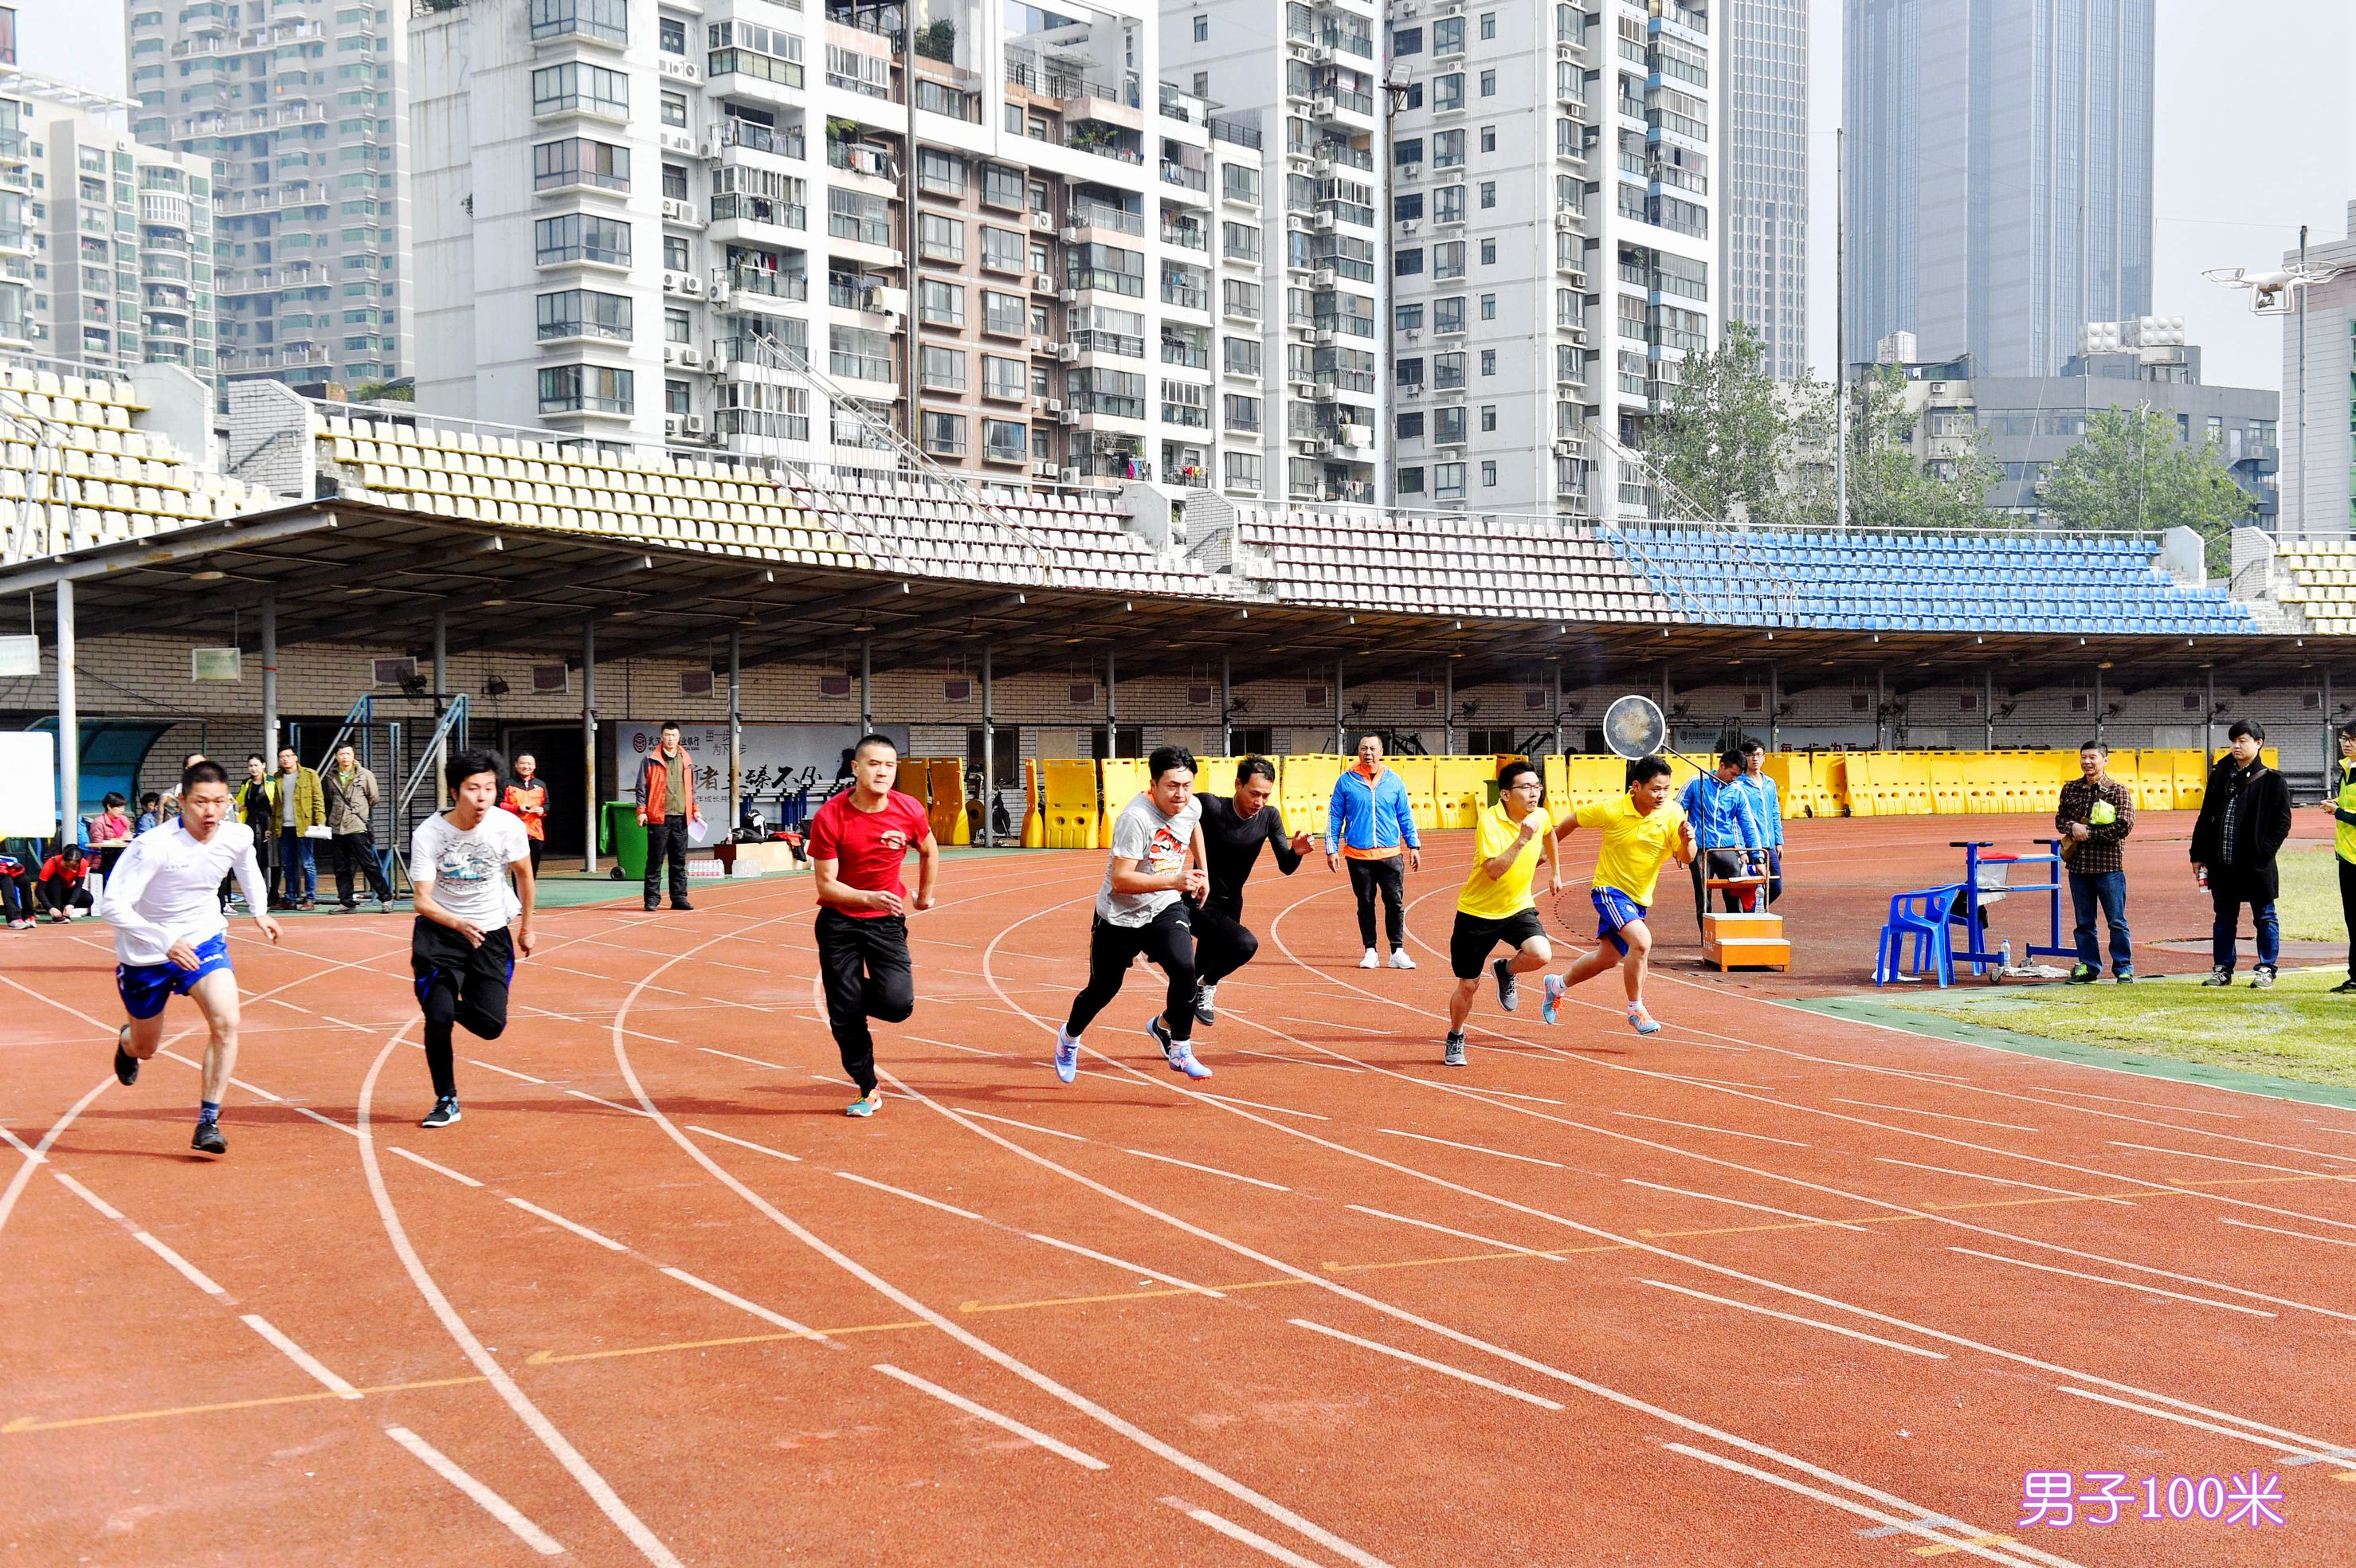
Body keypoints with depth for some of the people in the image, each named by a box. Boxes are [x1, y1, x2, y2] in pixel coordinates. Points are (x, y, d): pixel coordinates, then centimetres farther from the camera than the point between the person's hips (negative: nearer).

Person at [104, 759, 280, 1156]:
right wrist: (166, 943, -40)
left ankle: (208, 1121, -11)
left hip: (204, 940, 2)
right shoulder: (153, 846, -29)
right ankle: (127, 1040, 56)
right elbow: (113, 905, -32)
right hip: (146, 952, -2)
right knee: (146, 1048, 16)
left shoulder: (238, 836, -13)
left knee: (226, 1022, -23)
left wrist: (260, 911, 11)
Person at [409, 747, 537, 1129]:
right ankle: (446, 1101, 8)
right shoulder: (427, 834, -18)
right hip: (439, 931, -1)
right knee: (437, 1018, -15)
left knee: (490, 1026, -10)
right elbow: (422, 900, -18)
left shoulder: (507, 826, -14)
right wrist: (459, 924, -36)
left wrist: (526, 926, 14)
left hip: (491, 933, 1)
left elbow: (523, 874, 5)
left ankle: (456, 1006, 28)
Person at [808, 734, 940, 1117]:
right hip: (839, 922, -1)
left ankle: (858, 995, 18)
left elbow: (929, 851, 13)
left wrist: (924, 896, 22)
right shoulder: (829, 817, -17)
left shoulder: (910, 811, -10)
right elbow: (826, 885, -15)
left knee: (898, 1003, -17)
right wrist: (869, 898, -30)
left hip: (887, 921, 1)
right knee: (844, 1016, 0)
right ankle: (868, 1091, 18)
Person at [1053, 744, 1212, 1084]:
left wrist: (1201, 871, 18)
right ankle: (1069, 1038, 44)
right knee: (1103, 989, 12)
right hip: (1119, 916, -4)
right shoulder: (1136, 818, -29)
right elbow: (1120, 879, -33)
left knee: (1184, 968, -22)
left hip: (1165, 908, 4)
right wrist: (1173, 881, -41)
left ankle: (1179, 1047, -2)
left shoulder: (1191, 807, -7)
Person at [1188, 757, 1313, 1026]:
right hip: (1199, 903, -6)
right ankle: (1207, 985, -2)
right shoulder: (1210, 806, -21)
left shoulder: (1269, 816, -5)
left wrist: (1296, 852, -24)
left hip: (1230, 906, 6)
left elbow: (1286, 867, -2)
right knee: (1245, 943, -30)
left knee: (1205, 970, 18)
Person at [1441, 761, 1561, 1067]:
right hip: (1477, 912, -4)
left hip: (1518, 907, 4)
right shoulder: (1489, 822, -21)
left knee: (1541, 955, -25)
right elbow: (1494, 870, -31)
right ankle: (1455, 1040, 32)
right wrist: (1522, 839, -37)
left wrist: (1556, 872, 29)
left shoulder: (1540, 816, -4)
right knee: (1468, 985, 4)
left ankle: (1506, 970, 10)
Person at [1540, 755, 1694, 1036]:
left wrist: (1687, 841, -34)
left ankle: (1557, 984, 44)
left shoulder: (1673, 814, -12)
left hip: (1640, 898, 5)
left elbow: (1687, 859, -13)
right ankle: (1636, 1010, -13)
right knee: (1641, 940, -28)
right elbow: (1573, 820, -3)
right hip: (1610, 889, -5)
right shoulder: (1611, 810, -19)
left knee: (1607, 958, 18)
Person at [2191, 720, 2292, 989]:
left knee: (2264, 918, 7)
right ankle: (2222, 969, 21)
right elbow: (2205, 817, 12)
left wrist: (2264, 852, -14)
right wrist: (2198, 854, 8)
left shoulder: (2272, 781, -5)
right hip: (2222, 863, 5)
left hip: (2257, 865, -4)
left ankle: (2266, 971, 15)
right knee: (2224, 919, 12)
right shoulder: (2221, 775, 9)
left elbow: (2282, 823, -5)